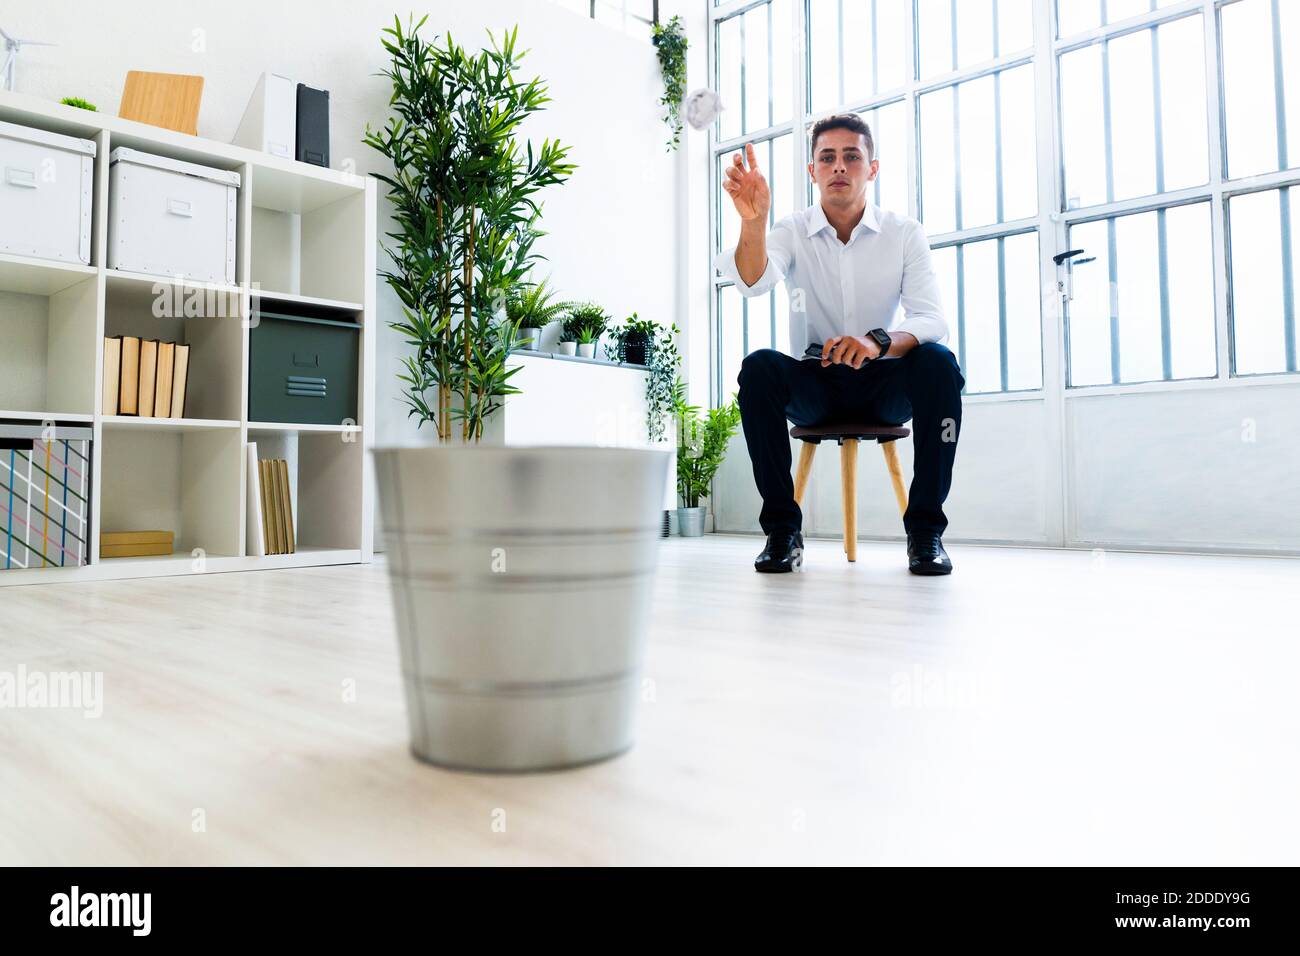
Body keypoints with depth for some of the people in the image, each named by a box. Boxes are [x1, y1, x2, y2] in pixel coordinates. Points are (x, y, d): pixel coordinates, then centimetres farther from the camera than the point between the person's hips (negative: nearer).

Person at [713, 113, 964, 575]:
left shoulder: (905, 233, -2)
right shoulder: (794, 231, -1)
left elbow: (932, 320, -14)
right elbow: (753, 281, -23)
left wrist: (880, 340, -36)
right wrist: (753, 221, -44)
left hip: (884, 384, 0)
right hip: (812, 386, 0)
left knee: (938, 363, -30)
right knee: (759, 367, -30)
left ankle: (925, 527, -20)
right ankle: (782, 527, -21)